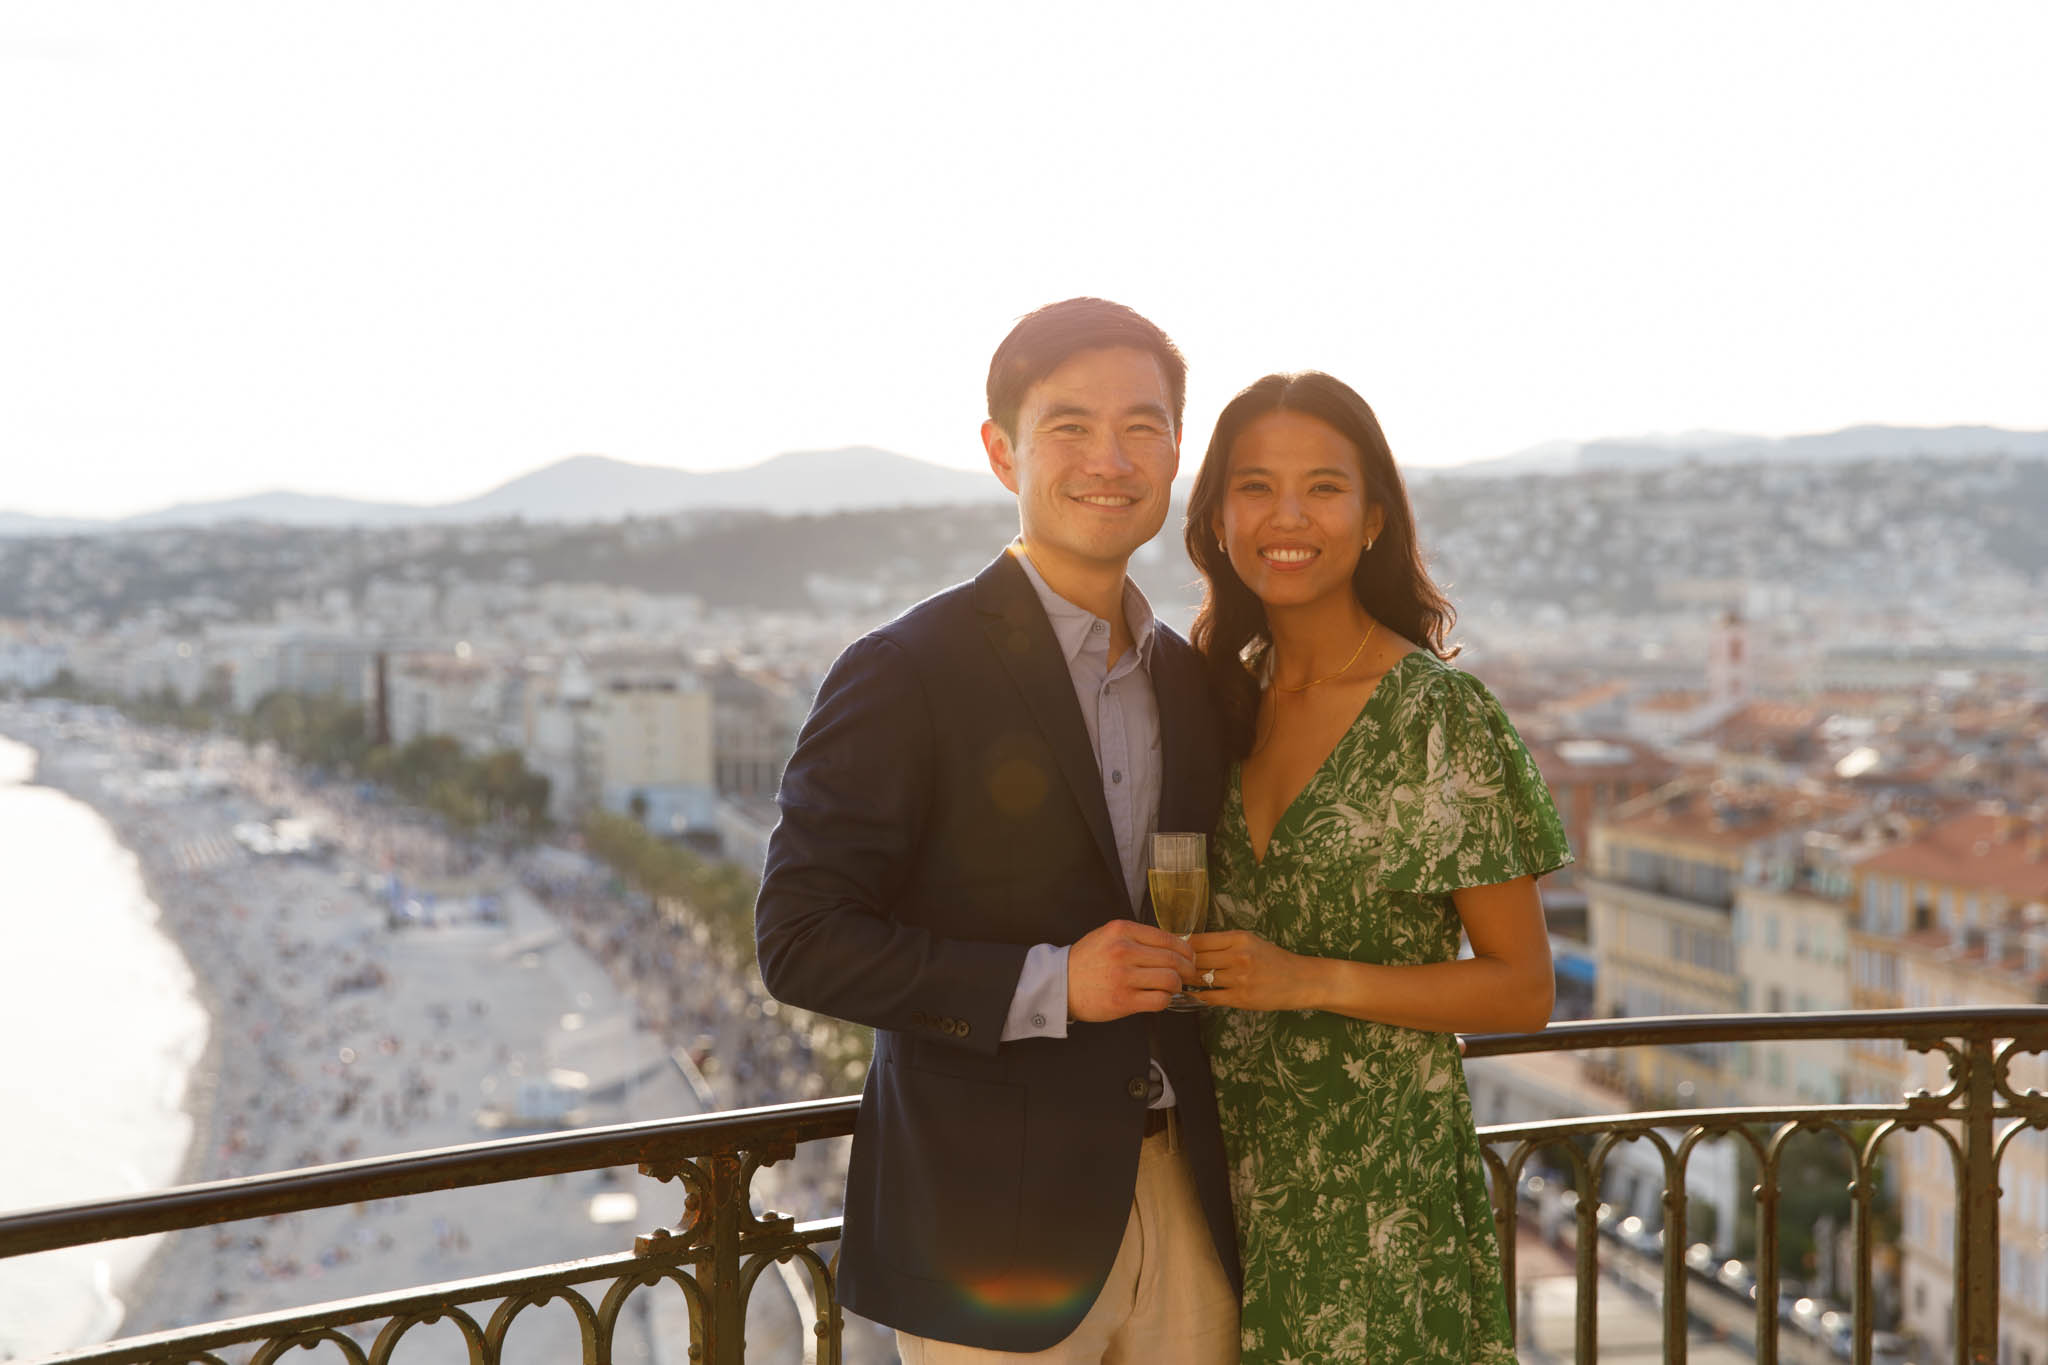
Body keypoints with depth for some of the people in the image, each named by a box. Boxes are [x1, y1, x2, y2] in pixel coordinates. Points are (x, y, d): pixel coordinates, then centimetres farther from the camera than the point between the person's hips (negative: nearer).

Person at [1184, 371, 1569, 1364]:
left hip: (1381, 1183, -5)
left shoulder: (1441, 715, -11)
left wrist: (1314, 981, -18)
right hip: (1234, 1163, 5)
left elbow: (1522, 990, -9)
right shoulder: (1224, 695, 5)